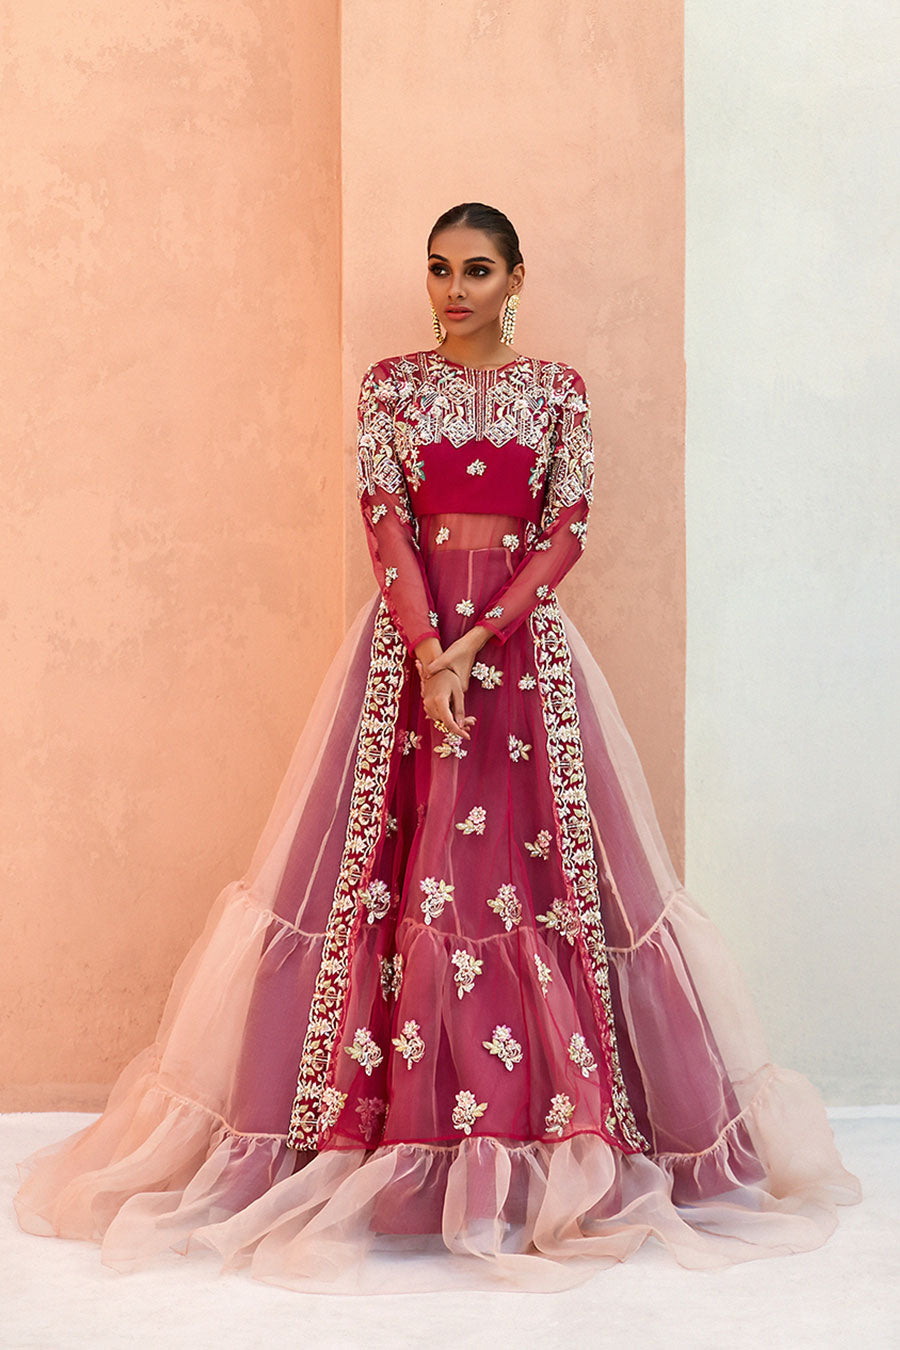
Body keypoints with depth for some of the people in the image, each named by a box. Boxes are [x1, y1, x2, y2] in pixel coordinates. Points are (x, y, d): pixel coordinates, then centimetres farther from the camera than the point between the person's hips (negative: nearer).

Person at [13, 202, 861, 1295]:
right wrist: (430, 651, -15)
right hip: (407, 633, 0)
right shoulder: (391, 383, 8)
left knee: (537, 862, -3)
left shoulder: (557, 389, 8)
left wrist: (476, 640, -13)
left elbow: (567, 529, -1)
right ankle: (387, 1134, 4)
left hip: (523, 636, 0)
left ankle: (558, 1139, 7)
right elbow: (383, 521, -2)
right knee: (392, 864, -3)